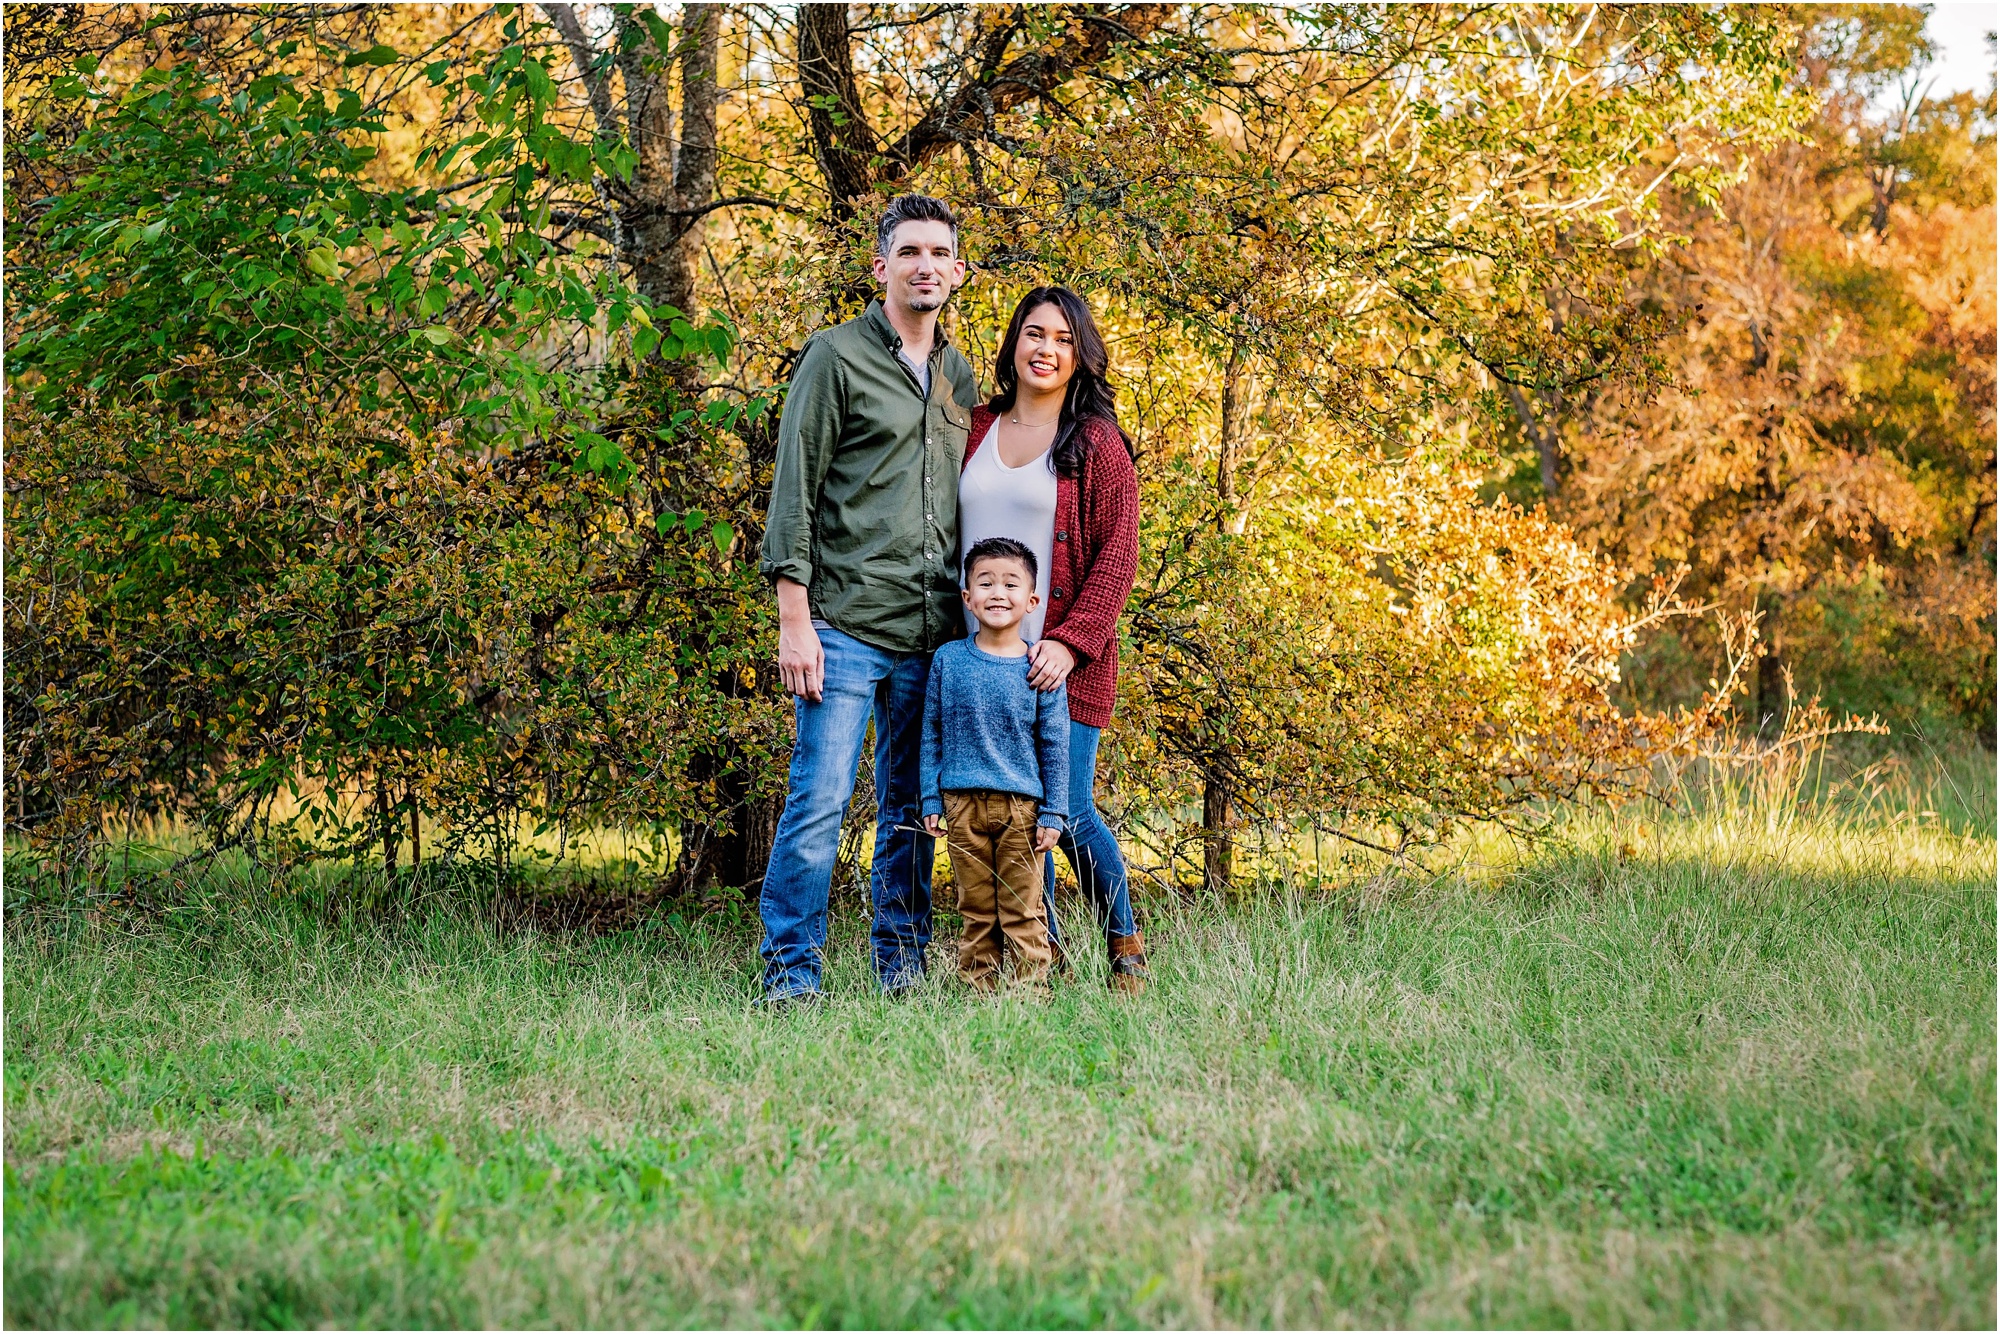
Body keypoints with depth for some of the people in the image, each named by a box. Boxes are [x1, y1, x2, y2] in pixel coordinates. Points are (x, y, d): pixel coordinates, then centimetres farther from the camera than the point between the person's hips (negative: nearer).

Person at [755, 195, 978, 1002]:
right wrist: (794, 619, -12)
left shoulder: (960, 377, 16)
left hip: (935, 635, 6)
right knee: (820, 799, -9)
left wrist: (971, 617, 13)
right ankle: (790, 973, -3)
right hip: (847, 626, -5)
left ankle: (901, 968, 17)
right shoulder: (837, 356, -1)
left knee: (911, 809, 9)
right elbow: (793, 493, -5)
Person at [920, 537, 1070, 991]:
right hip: (963, 804, 1)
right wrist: (931, 800, 4)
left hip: (1022, 806, -1)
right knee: (976, 911, 7)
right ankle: (979, 994, 13)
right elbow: (932, 734, 8)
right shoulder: (948, 660, 4)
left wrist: (1052, 813, -1)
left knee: (1022, 912, 1)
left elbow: (1055, 745, 3)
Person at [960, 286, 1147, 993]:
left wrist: (1069, 641, -15)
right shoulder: (975, 431, 12)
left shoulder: (1096, 443, 1)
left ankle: (1124, 944, 15)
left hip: (1060, 662, -4)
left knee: (1067, 812, -6)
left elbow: (1117, 558, -4)